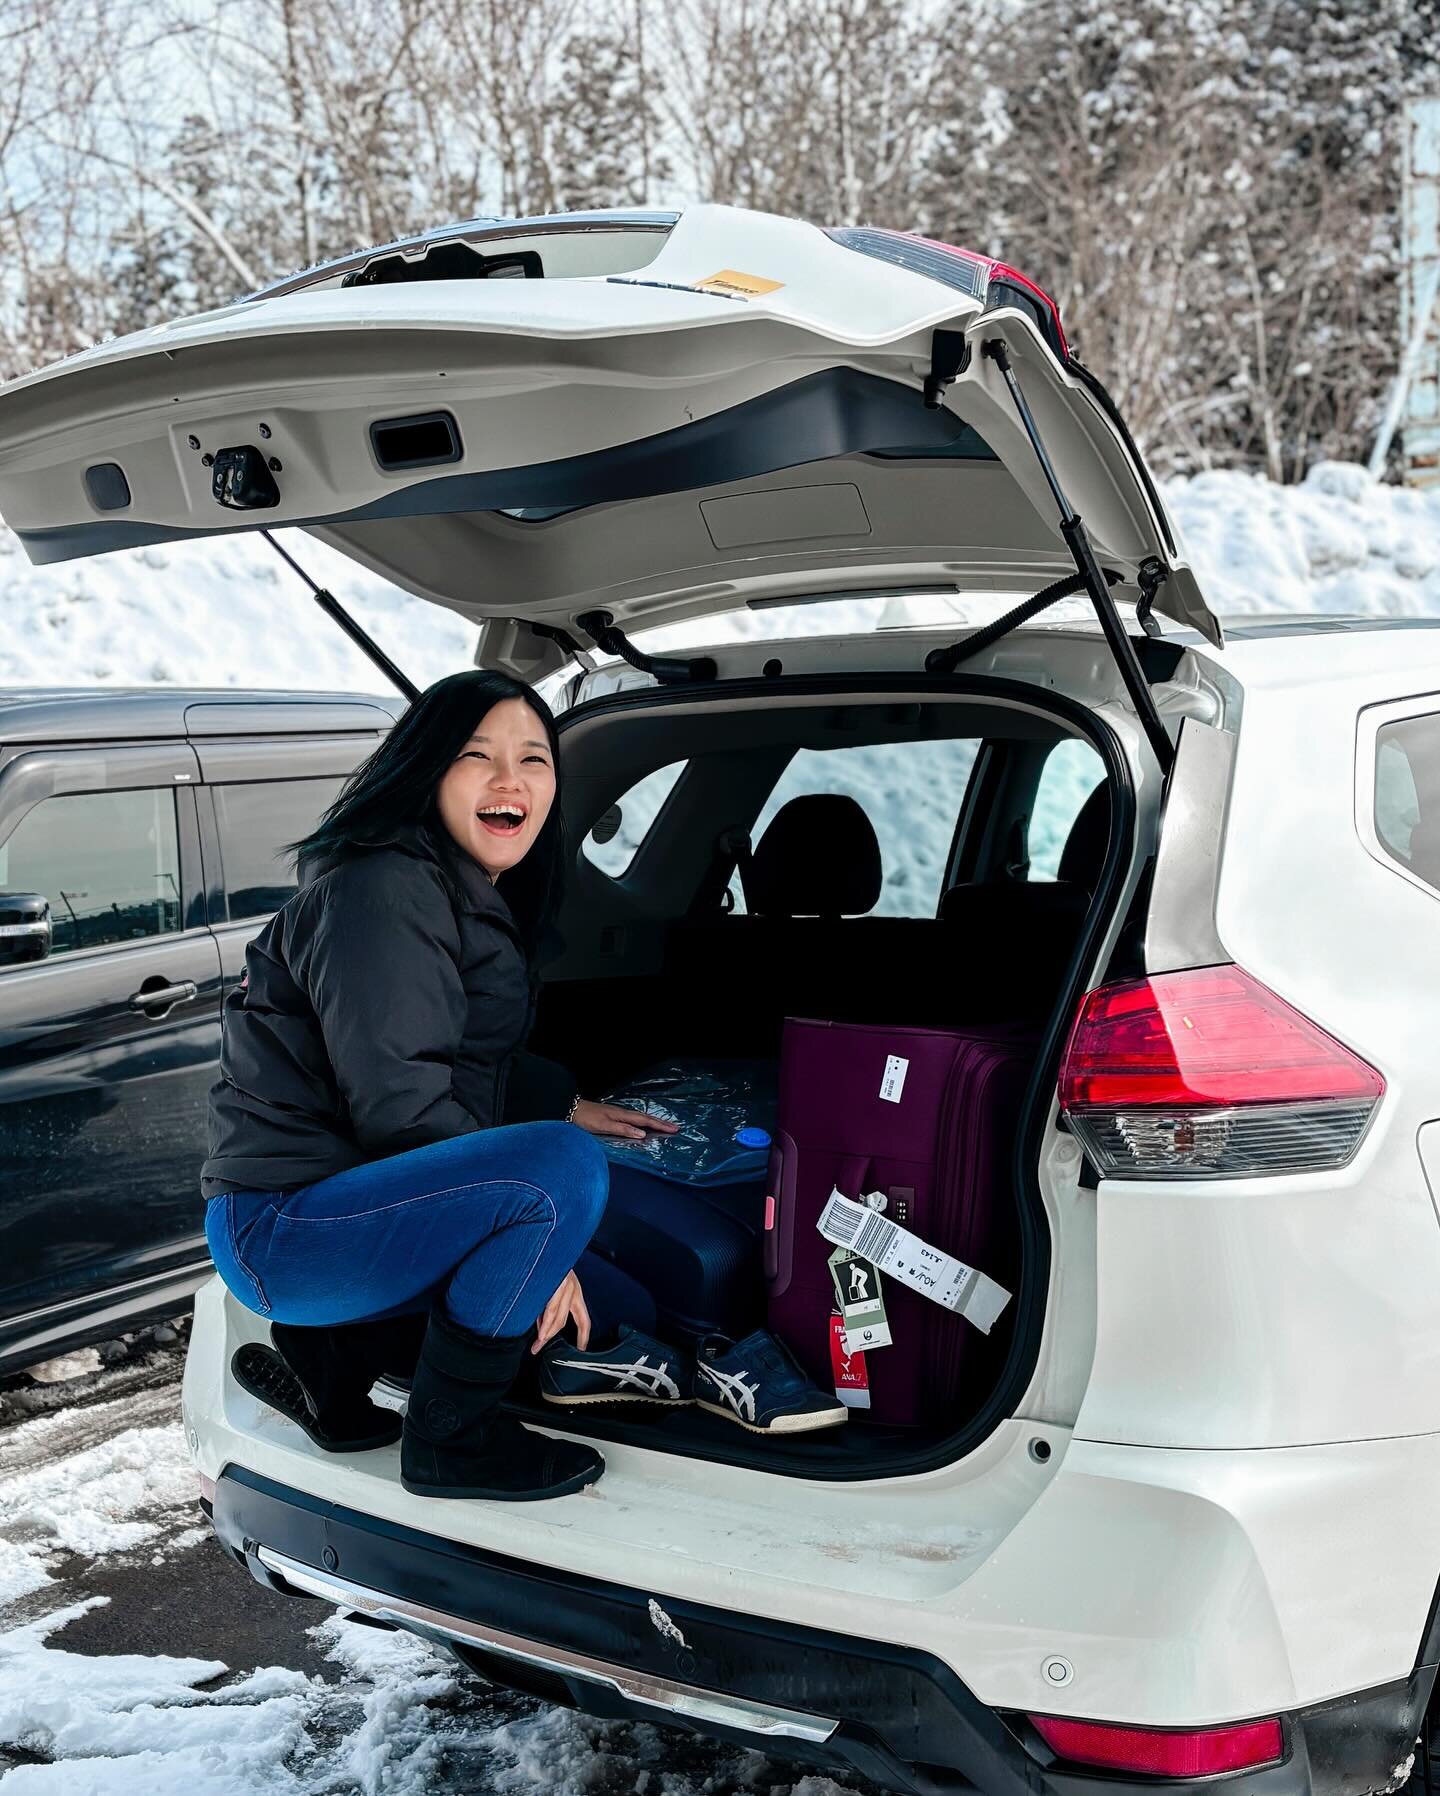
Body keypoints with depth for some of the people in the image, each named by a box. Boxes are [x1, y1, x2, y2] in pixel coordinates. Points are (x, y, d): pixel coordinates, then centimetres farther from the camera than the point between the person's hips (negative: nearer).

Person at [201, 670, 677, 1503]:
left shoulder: (484, 902, 14)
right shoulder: (385, 891, -18)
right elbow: (398, 1105, -23)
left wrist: (564, 1104, 18)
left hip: (359, 1198, 10)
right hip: (279, 1223, -10)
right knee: (564, 1167, -29)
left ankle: (331, 1347, 15)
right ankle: (451, 1435, -11)